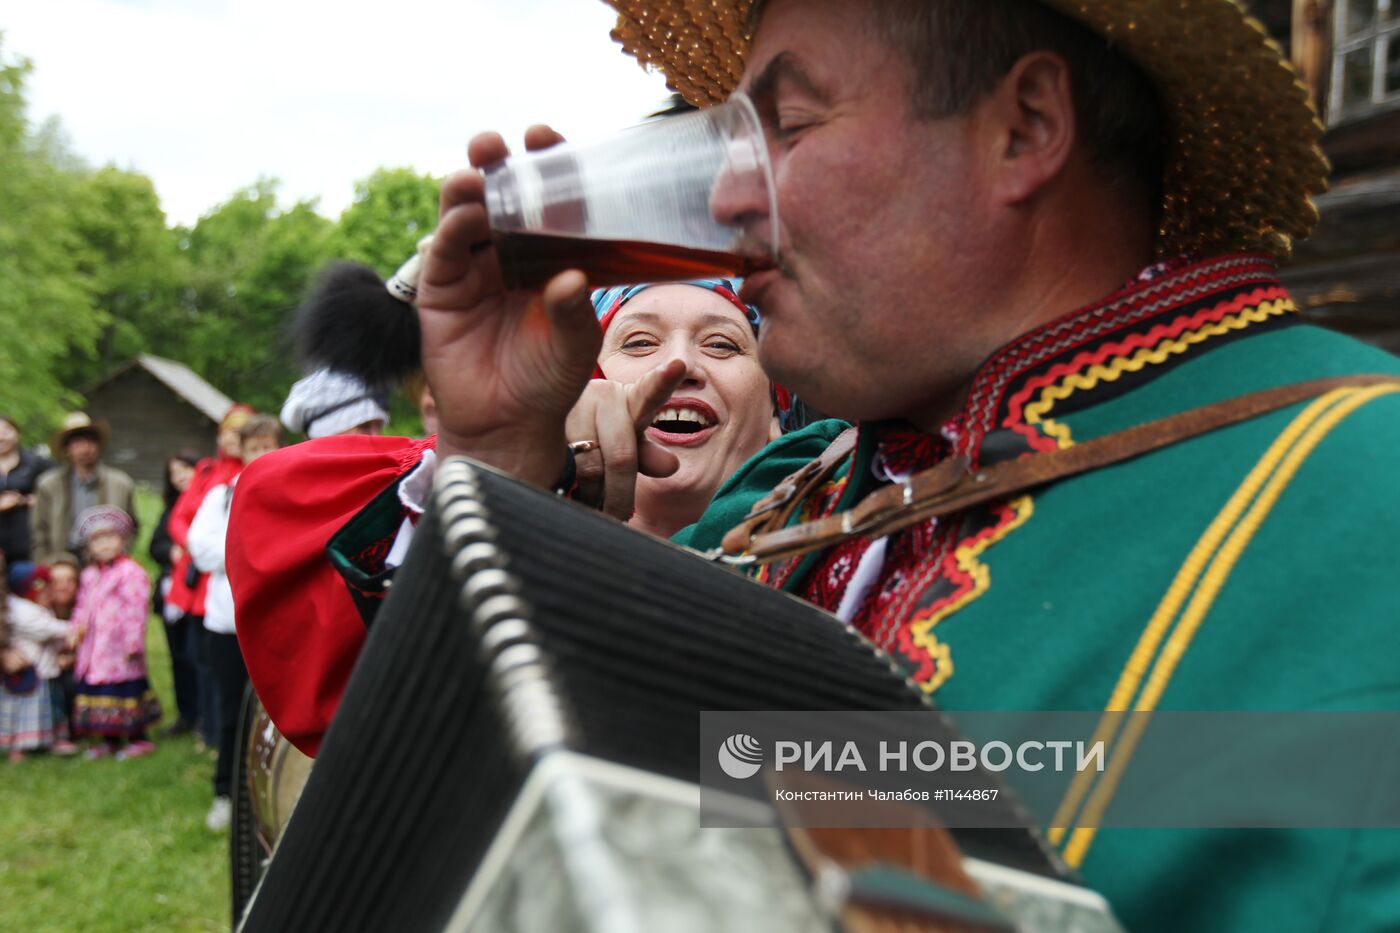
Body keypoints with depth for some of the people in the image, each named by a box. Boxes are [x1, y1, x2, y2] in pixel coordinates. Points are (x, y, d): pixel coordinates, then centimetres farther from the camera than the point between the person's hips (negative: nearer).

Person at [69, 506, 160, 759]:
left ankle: (139, 739, 8)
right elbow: (82, 607, 23)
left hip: (120, 648, -8)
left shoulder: (130, 572, -12)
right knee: (97, 687, 12)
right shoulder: (89, 575, 14)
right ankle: (110, 739, 24)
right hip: (94, 648, 8)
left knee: (126, 689, -4)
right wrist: (77, 627, 8)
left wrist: (133, 642, -18)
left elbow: (136, 611, -16)